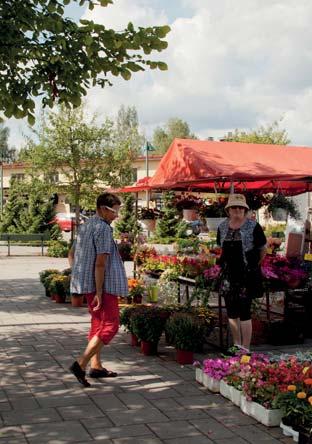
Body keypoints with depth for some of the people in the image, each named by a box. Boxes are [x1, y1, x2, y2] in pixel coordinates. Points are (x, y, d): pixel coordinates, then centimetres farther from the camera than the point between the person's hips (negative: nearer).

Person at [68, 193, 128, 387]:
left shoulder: (85, 226, 12)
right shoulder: (104, 229, -17)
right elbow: (100, 263, -22)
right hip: (104, 285, -10)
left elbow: (72, 255, 20)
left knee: (98, 323, 17)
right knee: (111, 325, -5)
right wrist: (99, 293, -21)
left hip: (88, 284, 10)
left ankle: (96, 366, 23)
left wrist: (79, 279, 20)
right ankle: (81, 364, -12)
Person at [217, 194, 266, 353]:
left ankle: (245, 349, 0)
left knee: (244, 312, -7)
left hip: (247, 275, -5)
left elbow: (262, 250, 4)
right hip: (228, 275, 5)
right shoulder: (222, 226, 7)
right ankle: (236, 345, 26)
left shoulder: (253, 226, -7)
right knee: (231, 312, 12)